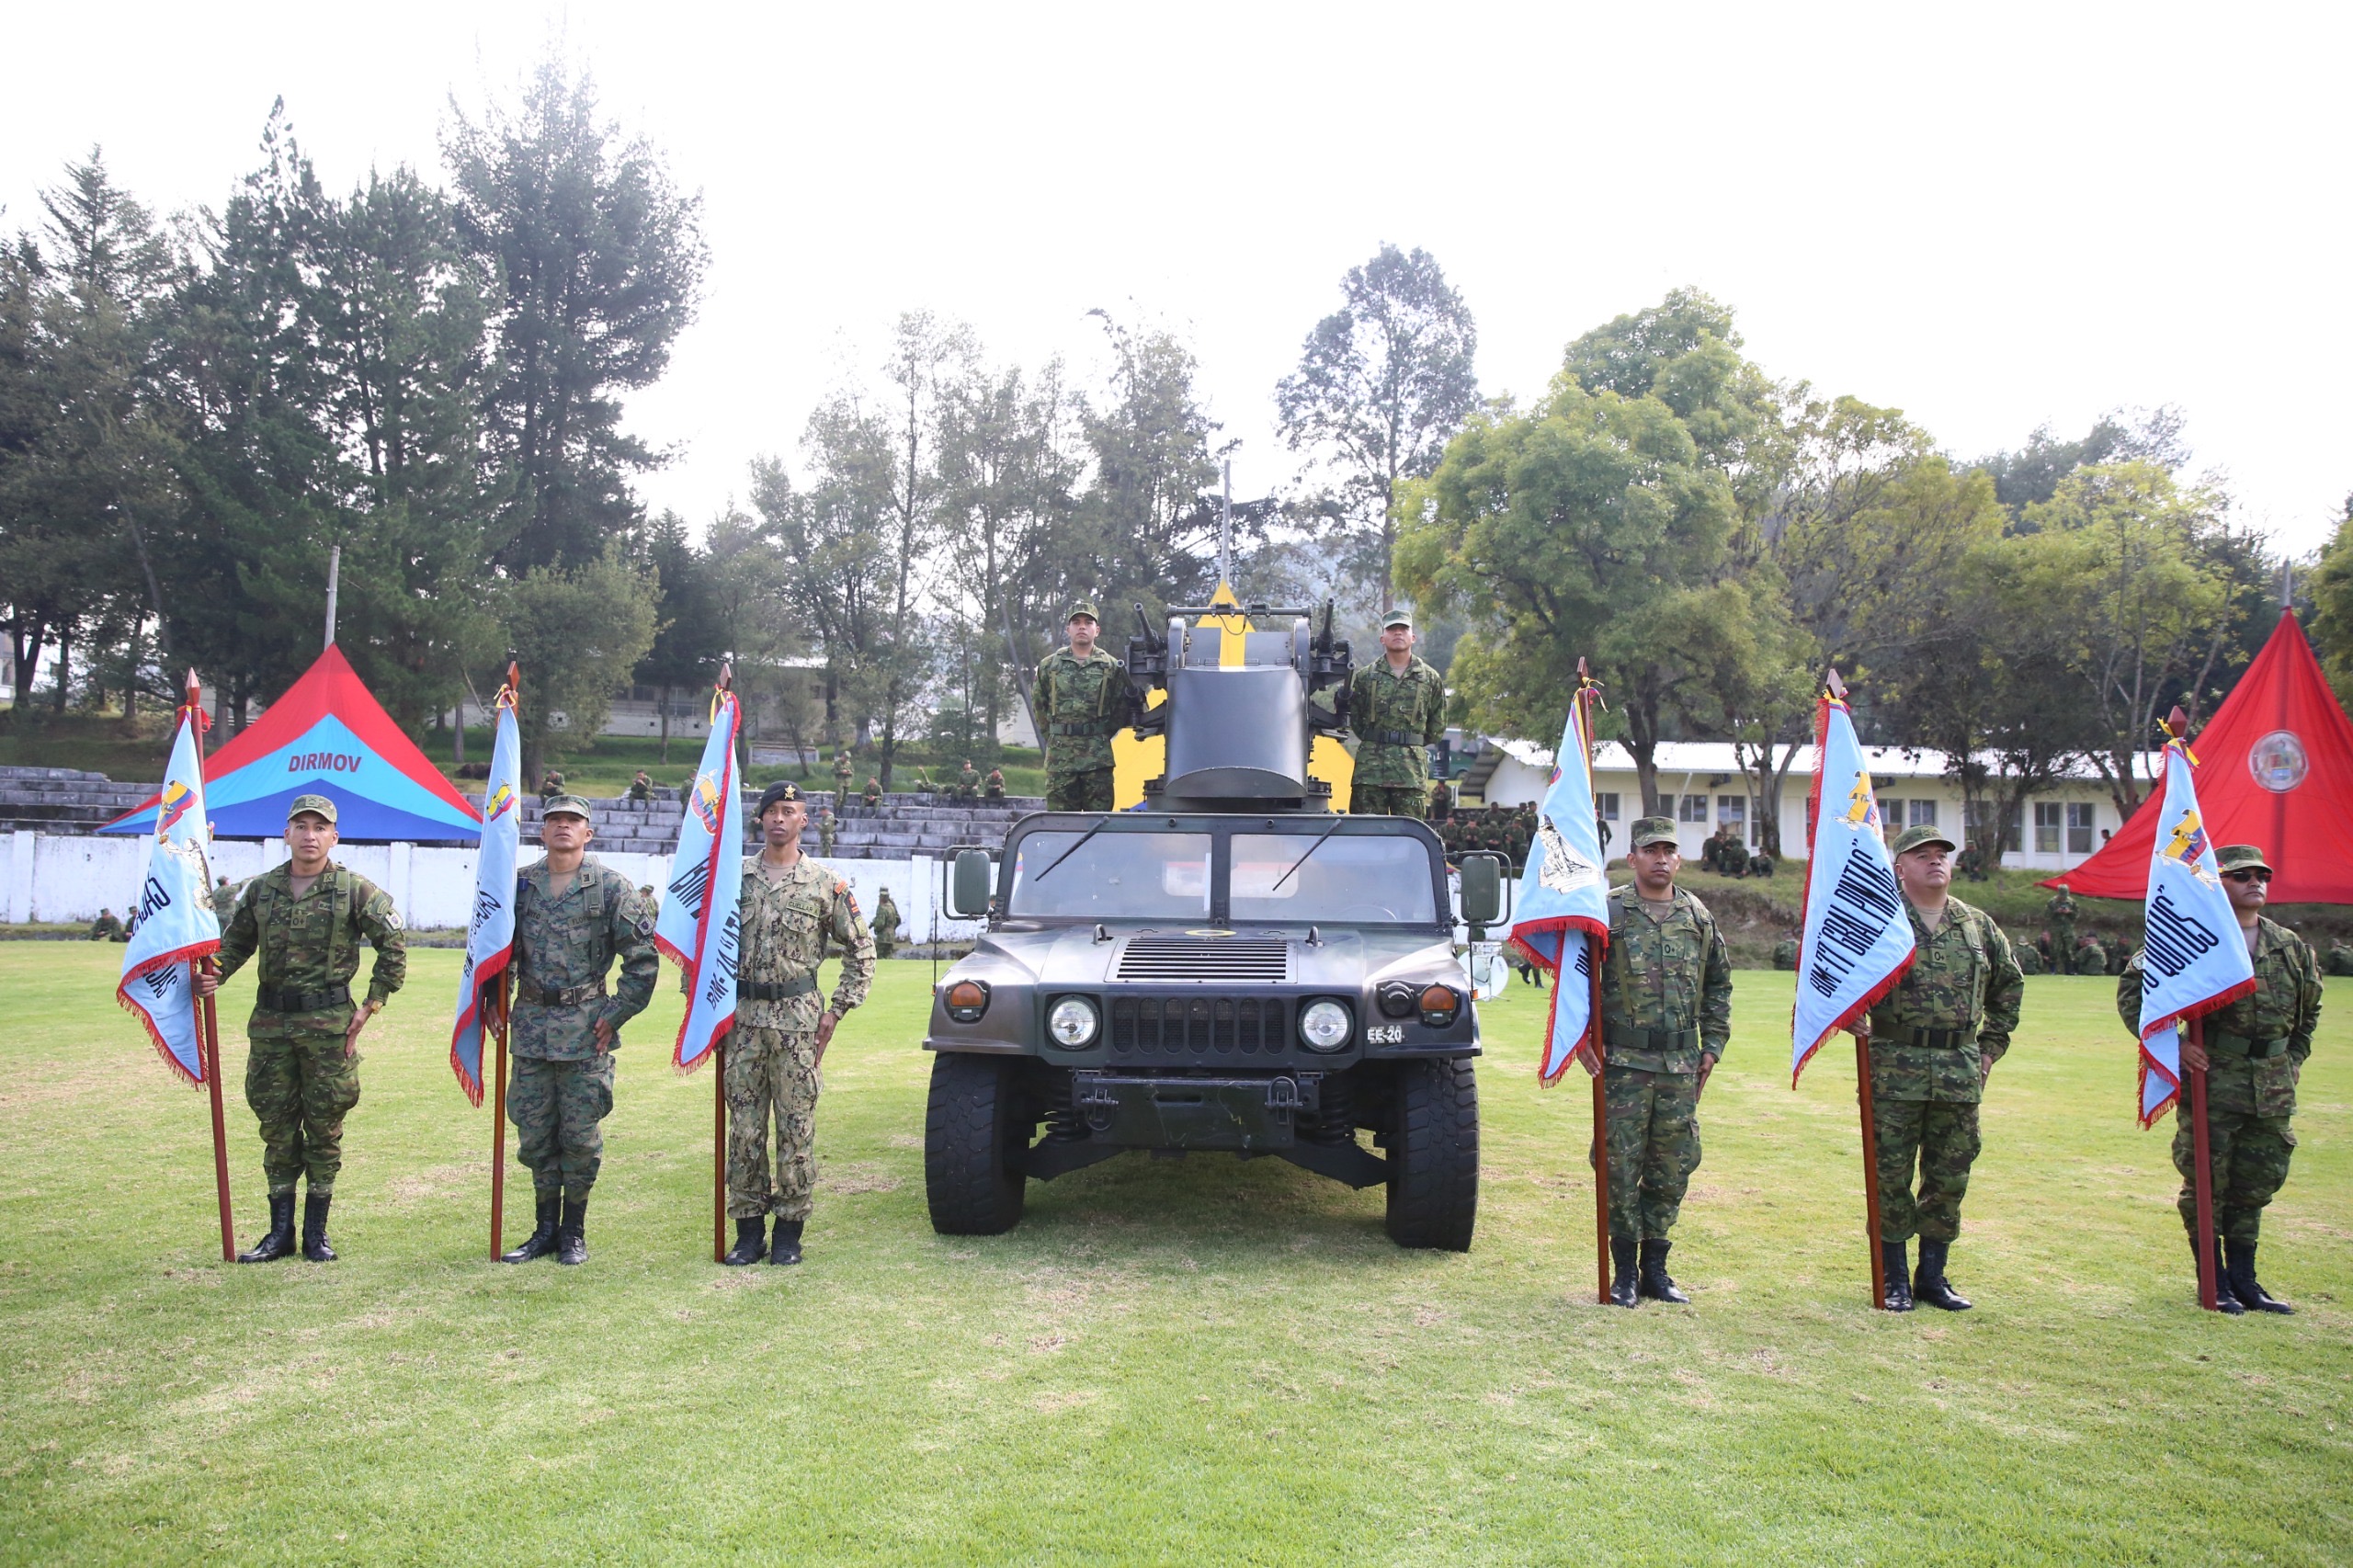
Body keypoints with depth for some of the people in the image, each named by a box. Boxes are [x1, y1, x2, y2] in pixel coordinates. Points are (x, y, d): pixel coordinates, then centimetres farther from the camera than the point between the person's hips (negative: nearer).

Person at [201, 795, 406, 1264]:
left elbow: (394, 946, 0)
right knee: (276, 1126, 9)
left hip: (328, 1022, -3)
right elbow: (235, 943, 17)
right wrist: (212, 976, -3)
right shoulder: (260, 889, 7)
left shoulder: (355, 890, -3)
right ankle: (280, 1232, 19)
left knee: (324, 1127, 4)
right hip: (270, 1020, 3)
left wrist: (372, 1005, -4)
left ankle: (316, 1231, 15)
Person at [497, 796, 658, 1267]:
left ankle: (573, 1232, 16)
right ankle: (546, 1228, 22)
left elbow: (643, 959, -2)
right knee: (534, 1134, 9)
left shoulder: (611, 886, -3)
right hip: (530, 1024, 3)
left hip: (586, 1027, -3)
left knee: (580, 1136, 2)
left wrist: (616, 1014, -6)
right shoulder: (519, 885, 7)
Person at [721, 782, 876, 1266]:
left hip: (798, 1019, -2)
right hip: (742, 1017, 2)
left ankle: (789, 1231, 12)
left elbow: (861, 953, 5)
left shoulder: (827, 885, 1)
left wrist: (836, 1010, -1)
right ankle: (749, 1231, 15)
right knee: (744, 1129, 5)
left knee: (796, 1130, 2)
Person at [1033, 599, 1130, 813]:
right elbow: (1038, 705, 16)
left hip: (1098, 756, -1)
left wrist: (1101, 737, 7)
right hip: (1060, 755, 1)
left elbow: (1121, 709, 10)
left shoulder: (1111, 666, 5)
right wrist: (1054, 737, 12)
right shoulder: (1050, 666, 8)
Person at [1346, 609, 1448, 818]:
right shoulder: (1365, 676, 8)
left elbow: (1437, 729, 15)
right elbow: (1355, 719, 14)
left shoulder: (1431, 679, 9)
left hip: (1412, 770, 0)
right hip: (1370, 766, 0)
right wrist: (1374, 741, 10)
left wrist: (1412, 745, 13)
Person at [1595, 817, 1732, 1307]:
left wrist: (1712, 1044, 12)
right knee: (1621, 1166, -1)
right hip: (1624, 1063, -4)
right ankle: (1625, 1270, 11)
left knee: (1674, 1167, 8)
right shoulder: (1608, 912, -3)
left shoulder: (1698, 917, 10)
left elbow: (1718, 985, 18)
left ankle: (1654, 1267, 20)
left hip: (1681, 1065, 4)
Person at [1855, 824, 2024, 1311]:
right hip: (1895, 1069, -4)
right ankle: (1895, 1278, 13)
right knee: (1890, 1176, 1)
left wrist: (1991, 1046, 18)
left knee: (1949, 1177, 9)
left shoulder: (1978, 925, 12)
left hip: (1960, 1074, 4)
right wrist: (1849, 1012, -16)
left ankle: (1932, 1275, 22)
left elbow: (2010, 984, 24)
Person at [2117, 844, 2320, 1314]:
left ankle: (2244, 1279, 24)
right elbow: (2131, 990, -9)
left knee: (2257, 1184, 12)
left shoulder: (2291, 946, 11)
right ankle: (2214, 1282, 13)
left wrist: (2294, 1059, 17)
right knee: (2206, 1183, 1)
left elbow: (2309, 1009, 26)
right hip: (2209, 1081, -5)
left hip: (2273, 1090, 5)